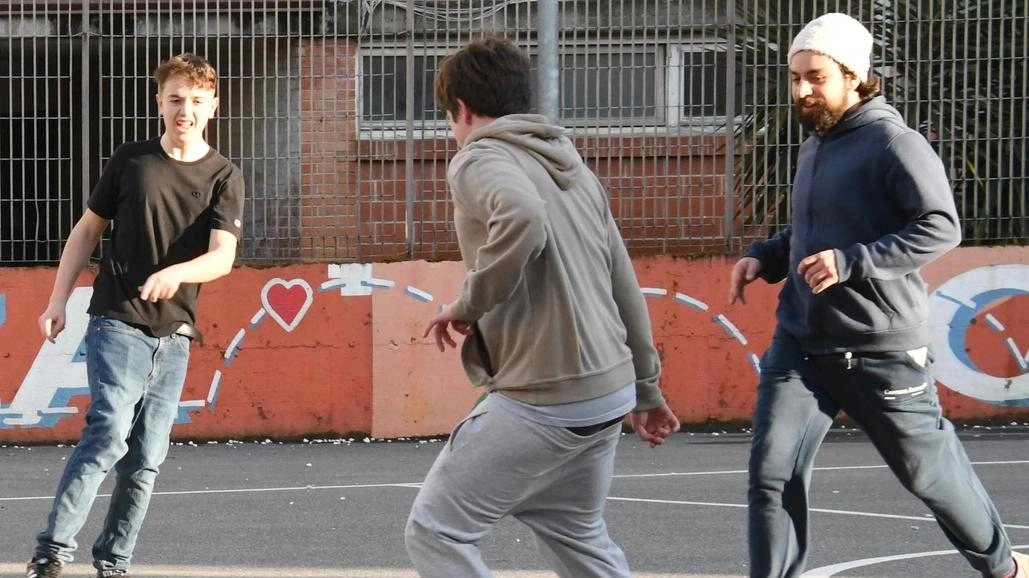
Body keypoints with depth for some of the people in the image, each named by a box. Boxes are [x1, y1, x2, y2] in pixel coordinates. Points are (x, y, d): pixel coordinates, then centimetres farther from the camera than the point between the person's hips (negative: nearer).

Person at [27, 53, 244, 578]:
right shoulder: (131, 161, 3)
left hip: (174, 333, 3)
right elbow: (87, 230, 12)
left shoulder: (224, 176, 3)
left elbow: (222, 256, -10)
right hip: (117, 322, -3)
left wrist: (175, 272, -30)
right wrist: (58, 301, 5)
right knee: (109, 432, -20)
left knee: (146, 458, 4)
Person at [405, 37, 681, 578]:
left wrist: (469, 303, -17)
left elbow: (523, 218, -30)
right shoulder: (574, 169, 18)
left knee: (434, 534, 0)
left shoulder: (479, 159, -7)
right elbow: (625, 286, 20)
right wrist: (646, 389, 27)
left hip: (540, 401, -9)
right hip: (607, 394, 9)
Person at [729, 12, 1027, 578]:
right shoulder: (814, 147, 11)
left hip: (881, 352, -6)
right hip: (800, 346, 6)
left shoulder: (892, 143, -14)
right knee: (771, 475, -7)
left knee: (929, 472, 10)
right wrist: (764, 256, 8)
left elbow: (941, 227, -22)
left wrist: (850, 261, -28)